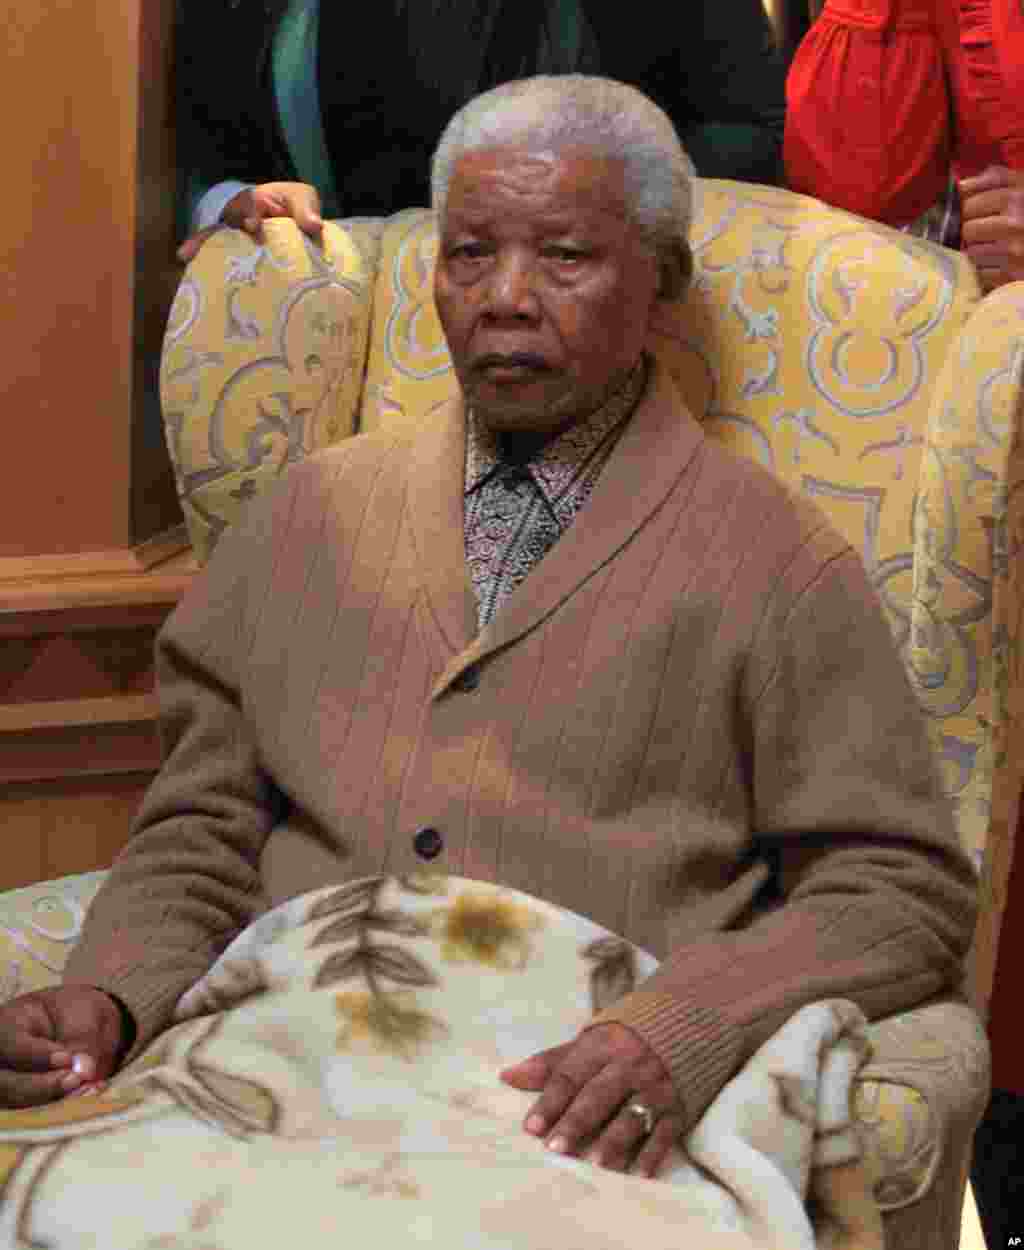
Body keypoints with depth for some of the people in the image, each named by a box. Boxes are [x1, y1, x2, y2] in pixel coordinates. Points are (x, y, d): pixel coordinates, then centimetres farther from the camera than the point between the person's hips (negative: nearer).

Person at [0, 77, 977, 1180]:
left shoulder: (776, 560, 8)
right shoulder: (312, 513, 19)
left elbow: (905, 892, 2)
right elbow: (201, 833, 19)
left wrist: (680, 1030, -16)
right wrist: (110, 995, -2)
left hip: (570, 1119, -3)